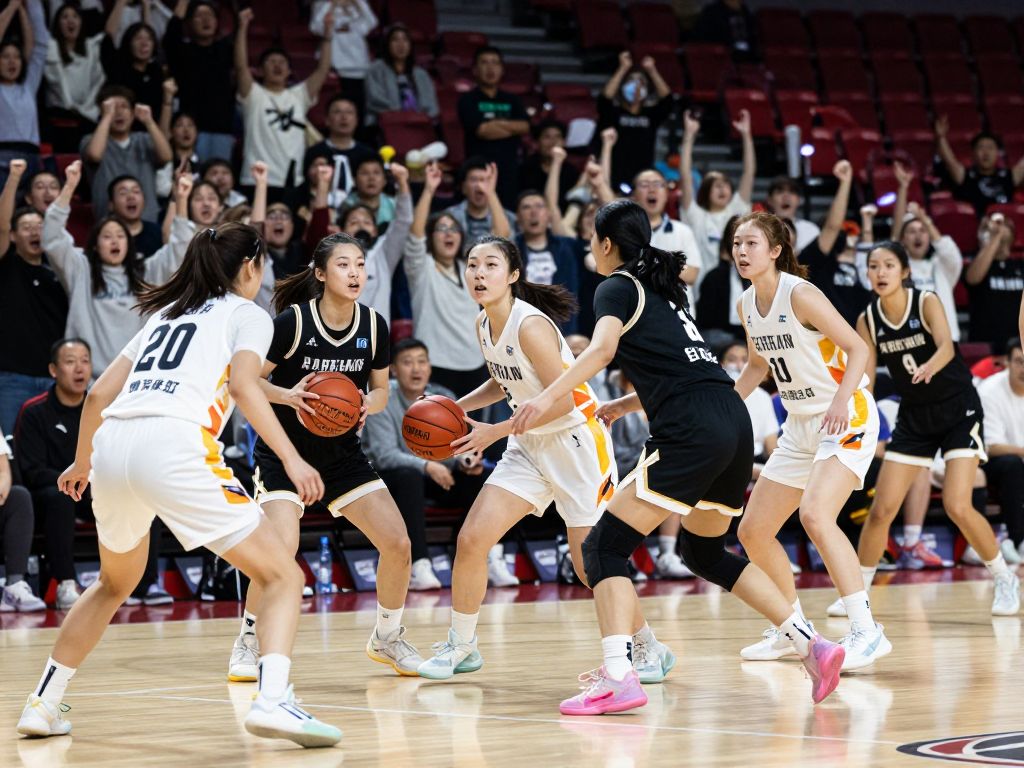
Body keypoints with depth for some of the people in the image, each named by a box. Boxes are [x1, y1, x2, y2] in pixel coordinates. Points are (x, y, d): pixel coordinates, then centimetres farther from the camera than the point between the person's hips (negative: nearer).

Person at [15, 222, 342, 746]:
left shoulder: (165, 314, 30)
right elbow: (243, 385, -5)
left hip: (111, 447, 7)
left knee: (115, 584, 31)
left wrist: (82, 463, 41)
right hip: (173, 445, -6)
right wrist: (291, 458, -11)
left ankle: (42, 705, 30)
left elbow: (99, 393, 28)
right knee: (282, 576, -2)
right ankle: (272, 700, -25)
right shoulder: (247, 314, 14)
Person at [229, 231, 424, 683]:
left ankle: (387, 637, 20)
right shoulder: (292, 321, -17)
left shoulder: (374, 325, -4)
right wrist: (289, 395, -30)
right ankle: (248, 644, -2)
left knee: (397, 543, -4)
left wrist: (369, 403, -14)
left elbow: (380, 389, 9)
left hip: (342, 454, 5)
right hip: (283, 453, -5)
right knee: (282, 548, -24)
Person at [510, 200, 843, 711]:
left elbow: (603, 347, -18)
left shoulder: (618, 288, 3)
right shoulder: (664, 289, 26)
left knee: (604, 547, -5)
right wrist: (620, 407, 41)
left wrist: (549, 396, -28)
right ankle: (811, 644, 18)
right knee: (705, 553, 26)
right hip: (734, 424, 8)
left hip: (692, 435, -8)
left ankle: (618, 678, -21)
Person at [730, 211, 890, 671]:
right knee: (753, 531, 8)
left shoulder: (800, 295, -18)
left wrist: (842, 400, -33)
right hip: (801, 426, 9)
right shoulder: (747, 305, 5)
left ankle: (867, 632, -27)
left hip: (846, 418, -9)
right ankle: (791, 630, 26)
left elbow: (857, 348, -18)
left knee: (815, 515, -29)